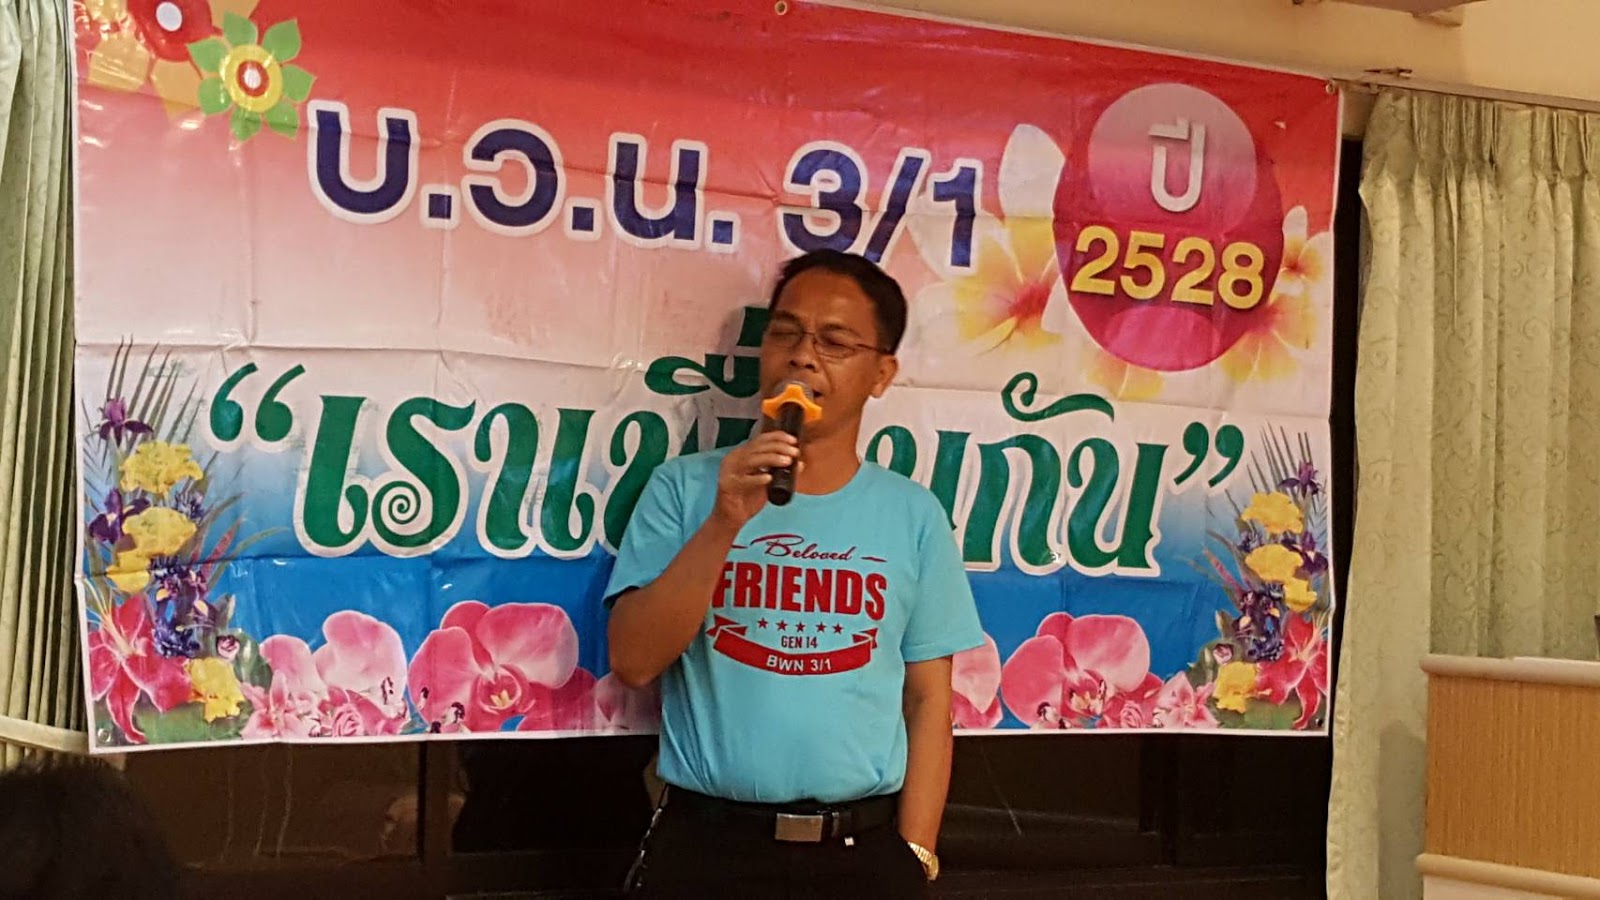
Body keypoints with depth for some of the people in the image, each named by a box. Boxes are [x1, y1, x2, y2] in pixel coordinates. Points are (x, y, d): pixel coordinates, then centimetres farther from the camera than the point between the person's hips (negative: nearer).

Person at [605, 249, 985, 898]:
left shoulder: (914, 515, 3)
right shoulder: (685, 487, 0)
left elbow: (927, 699, 4)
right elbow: (633, 661, -9)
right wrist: (724, 525, -18)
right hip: (704, 844, -1)